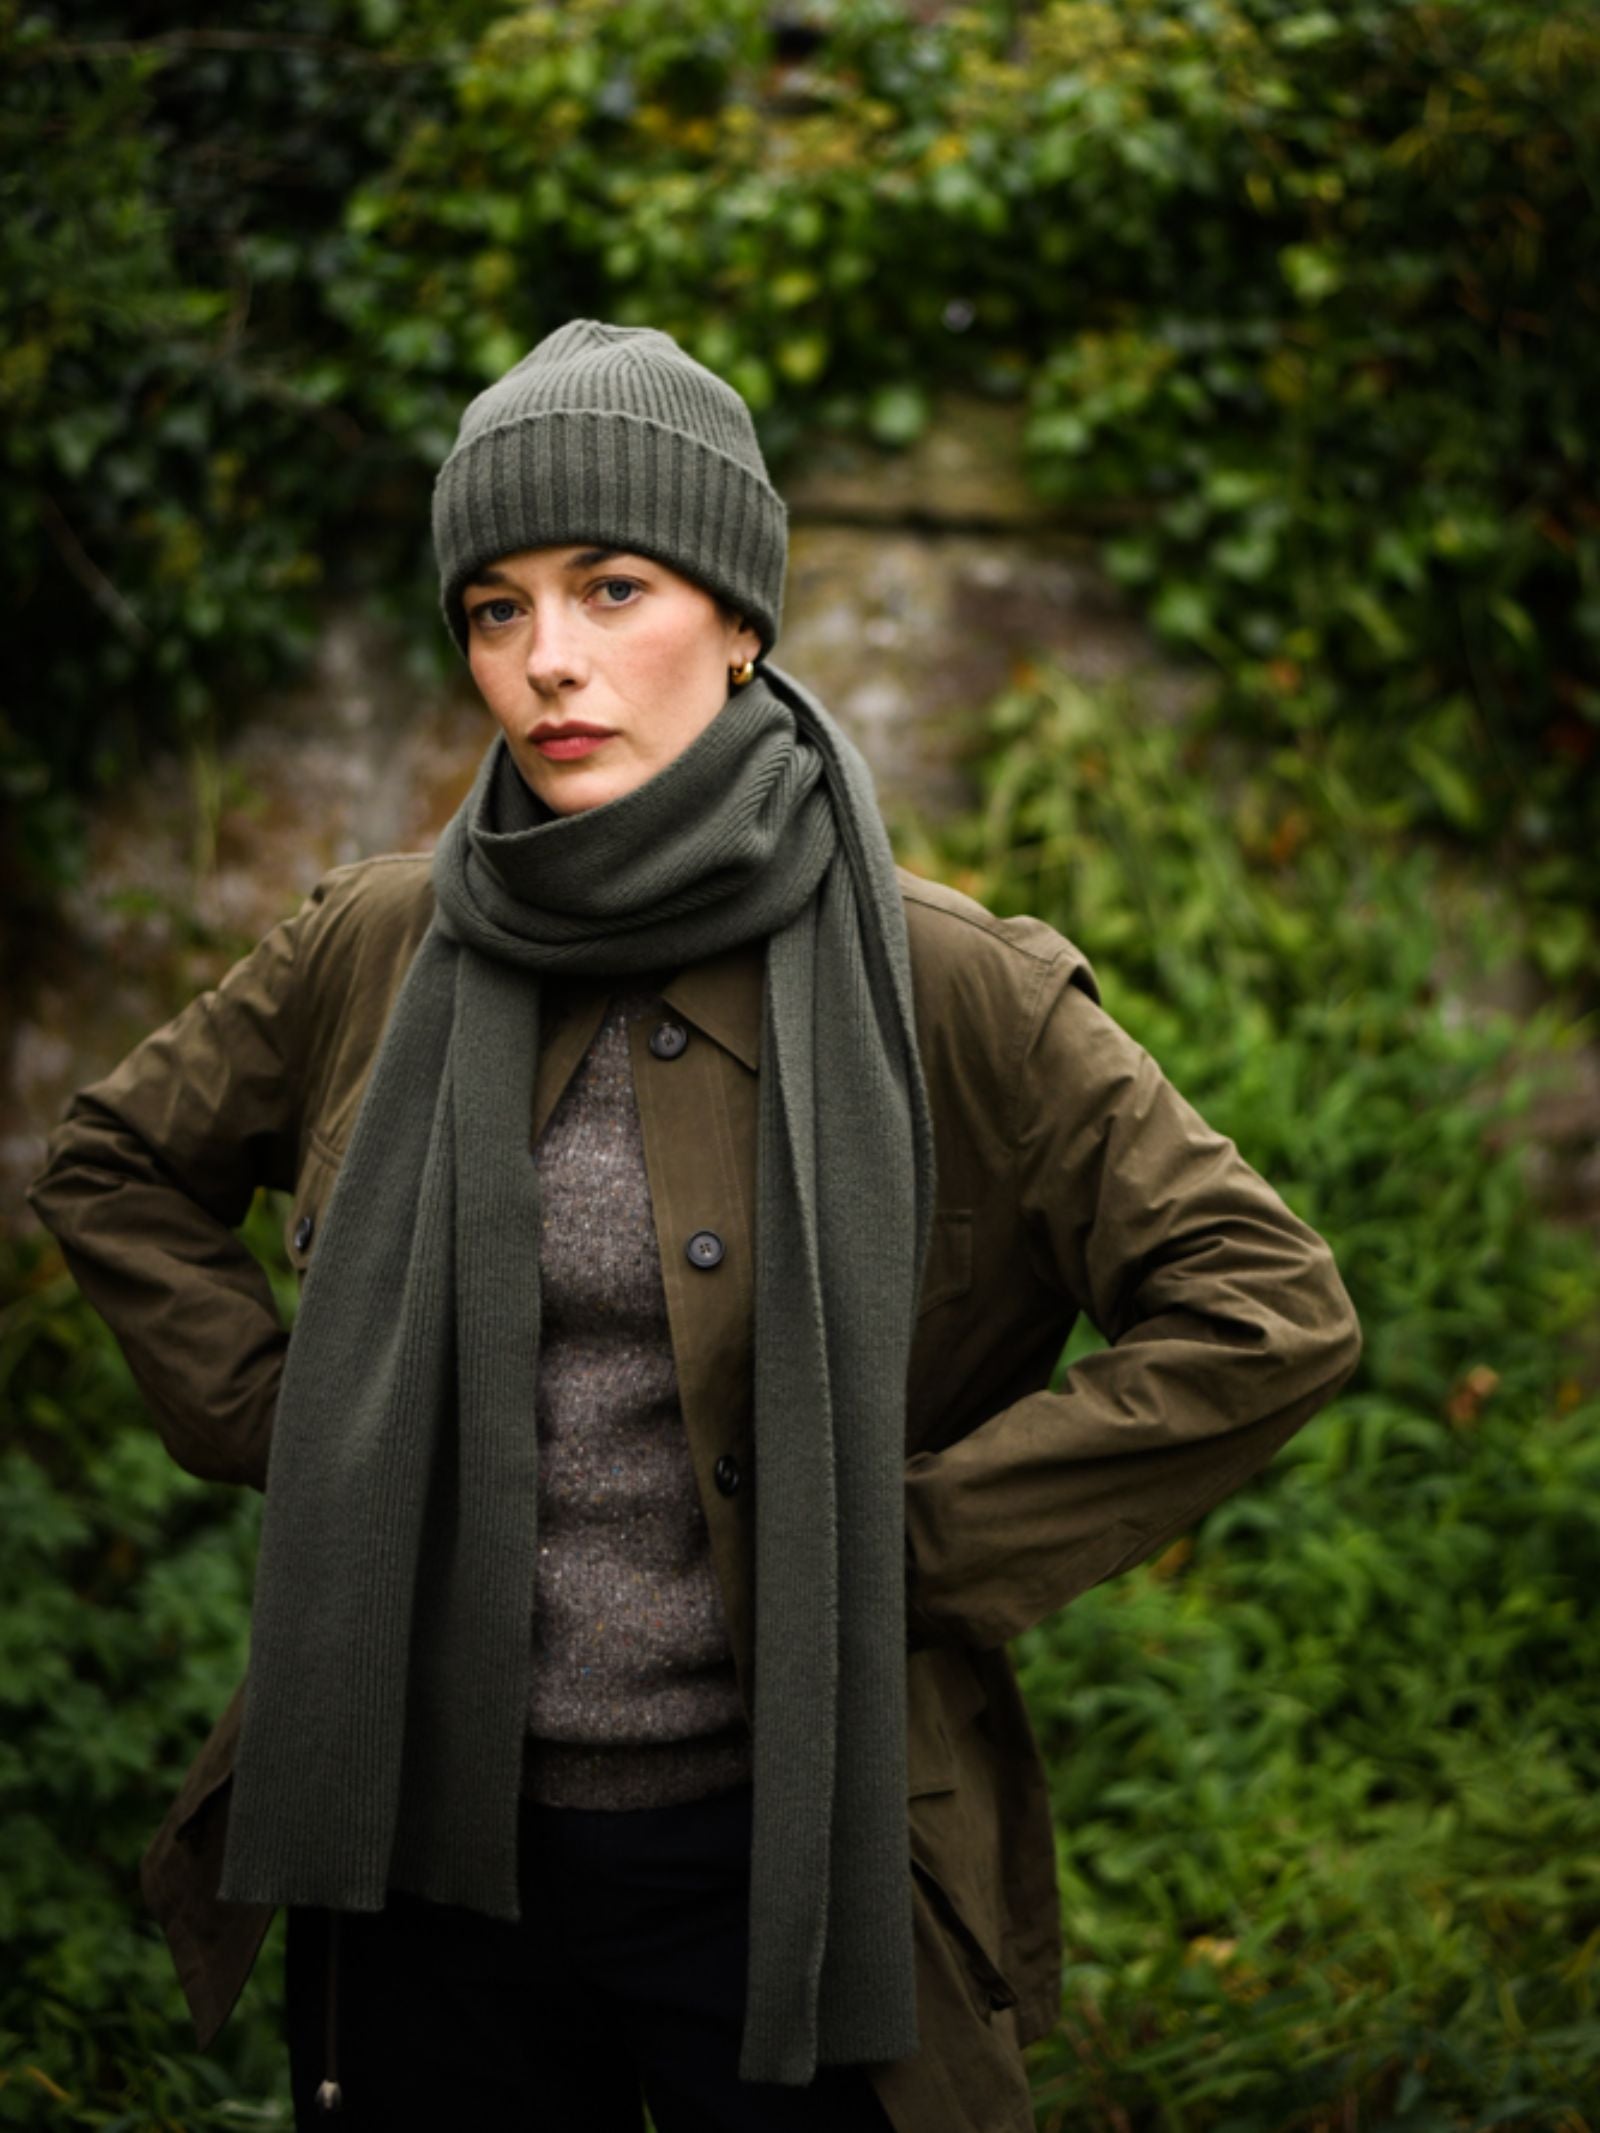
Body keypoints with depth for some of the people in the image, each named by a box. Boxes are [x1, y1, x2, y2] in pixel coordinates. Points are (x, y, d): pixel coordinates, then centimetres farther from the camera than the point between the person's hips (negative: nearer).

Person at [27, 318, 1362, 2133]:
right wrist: (282, 1428, 4)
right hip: (427, 1845, 3)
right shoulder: (380, 951, 0)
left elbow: (1264, 1317, -10)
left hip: (774, 1854, -2)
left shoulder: (942, 988, -10)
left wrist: (913, 1542, -11)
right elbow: (113, 1163, 16)